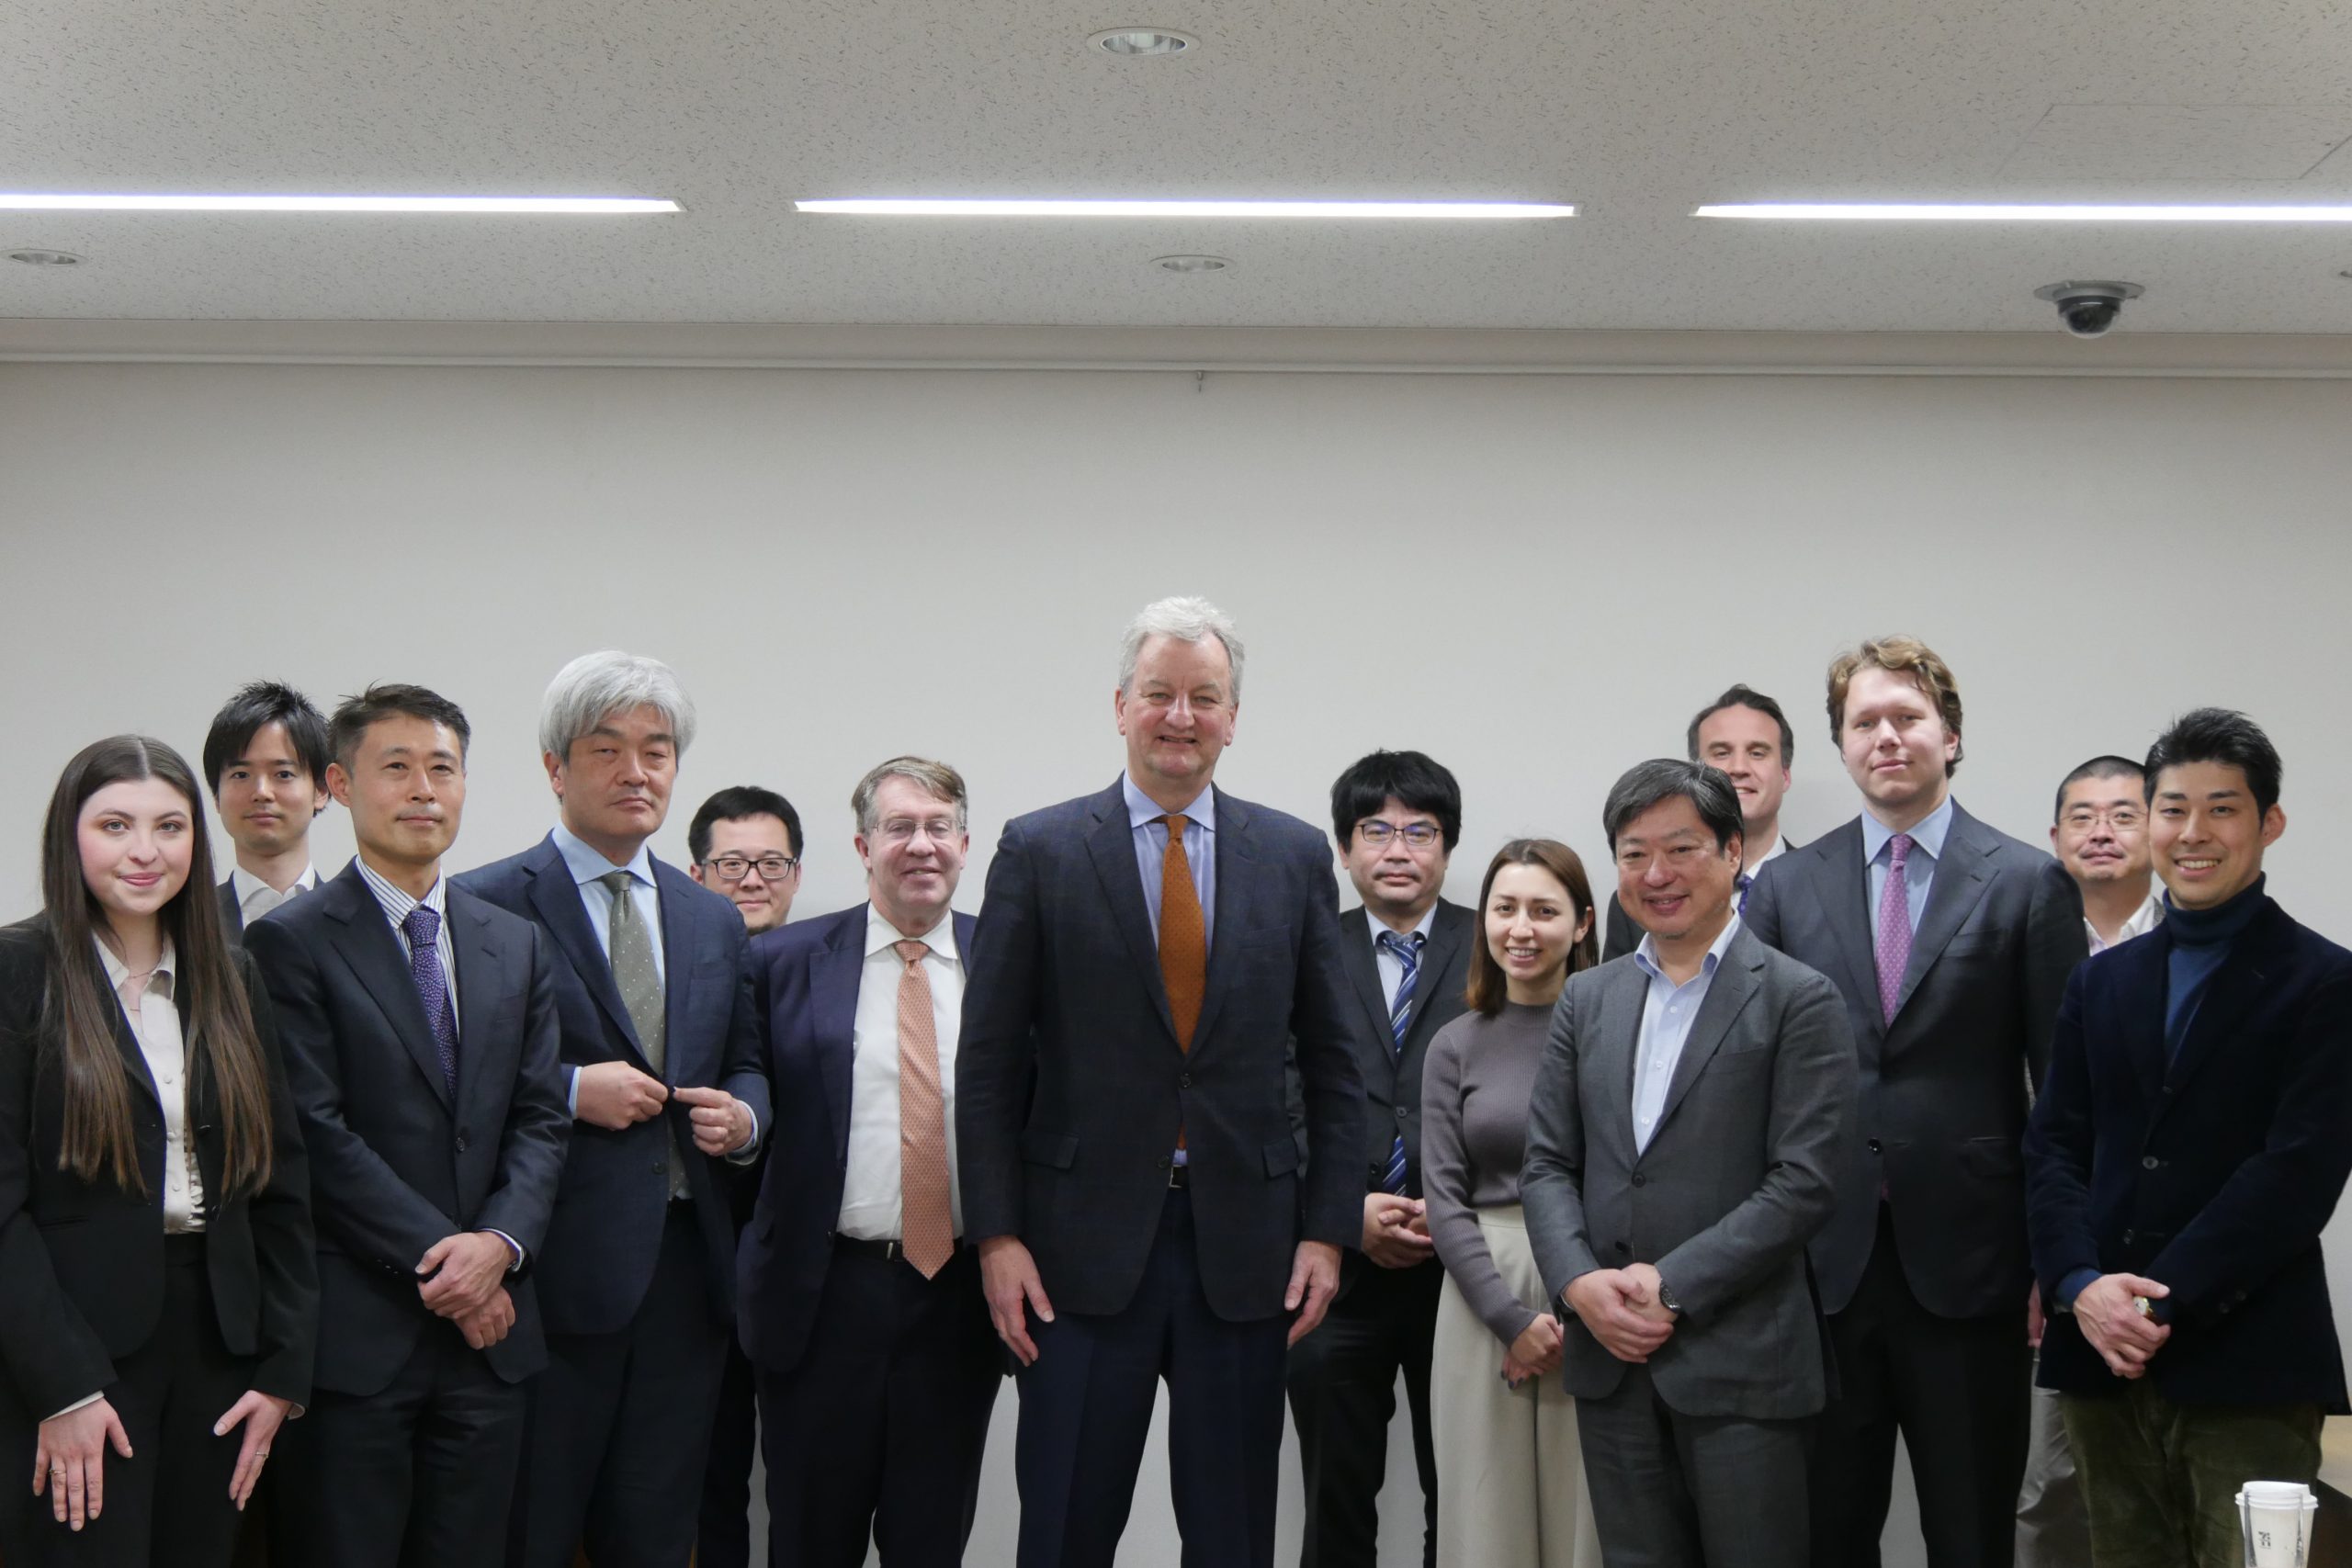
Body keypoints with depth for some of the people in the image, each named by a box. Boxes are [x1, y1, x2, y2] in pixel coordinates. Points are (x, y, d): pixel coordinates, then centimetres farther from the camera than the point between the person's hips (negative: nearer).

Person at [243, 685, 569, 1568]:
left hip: (489, 1327, 5)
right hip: (354, 1330, -4)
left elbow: (540, 1119, 9)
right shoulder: (291, 944, -3)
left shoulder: (517, 946, 14)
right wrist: (438, 1260, -13)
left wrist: (499, 1243, -9)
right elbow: (318, 1133, -10)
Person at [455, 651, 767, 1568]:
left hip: (685, 1269, 6)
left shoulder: (714, 921, 16)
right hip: (553, 1272, -5)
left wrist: (743, 1119, 2)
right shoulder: (487, 906, -4)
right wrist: (569, 1090, -17)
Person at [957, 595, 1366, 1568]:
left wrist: (1328, 1230, 1)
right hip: (1084, 1246, -2)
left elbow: (1332, 1062, 8)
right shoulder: (1038, 852, 1)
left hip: (1245, 1246, 2)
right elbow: (987, 1063, 0)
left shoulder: (1294, 857, 7)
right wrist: (996, 1235, -6)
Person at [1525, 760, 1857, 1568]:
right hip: (1612, 1355, 4)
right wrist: (1580, 1282, -8)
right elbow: (1547, 1165, 10)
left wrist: (1671, 1286, -14)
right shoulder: (1586, 1000, 13)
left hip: (1741, 1362, -4)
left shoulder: (1799, 1001, -3)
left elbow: (1805, 1183, -10)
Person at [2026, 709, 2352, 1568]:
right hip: (2103, 1351, 5)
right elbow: (2053, 1145, 9)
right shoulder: (2102, 980, 15)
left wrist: (2162, 1303, -14)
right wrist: (2080, 1286, -8)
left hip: (2247, 1365, -4)